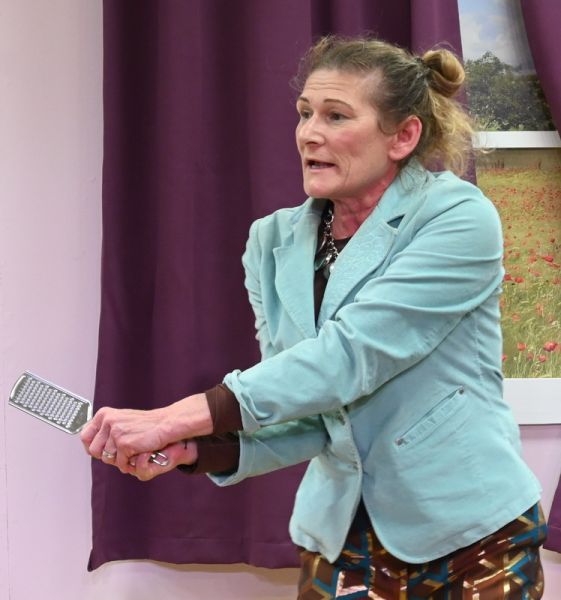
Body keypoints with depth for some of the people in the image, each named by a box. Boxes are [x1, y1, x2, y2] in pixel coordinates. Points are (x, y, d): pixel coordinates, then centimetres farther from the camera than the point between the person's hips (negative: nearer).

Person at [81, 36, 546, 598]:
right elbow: (310, 416, -3)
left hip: (473, 538, -4)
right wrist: (201, 448, -21)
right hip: (343, 542, 4)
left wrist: (183, 417, -30)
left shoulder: (459, 218, -15)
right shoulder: (274, 242, 1)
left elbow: (350, 356, -25)